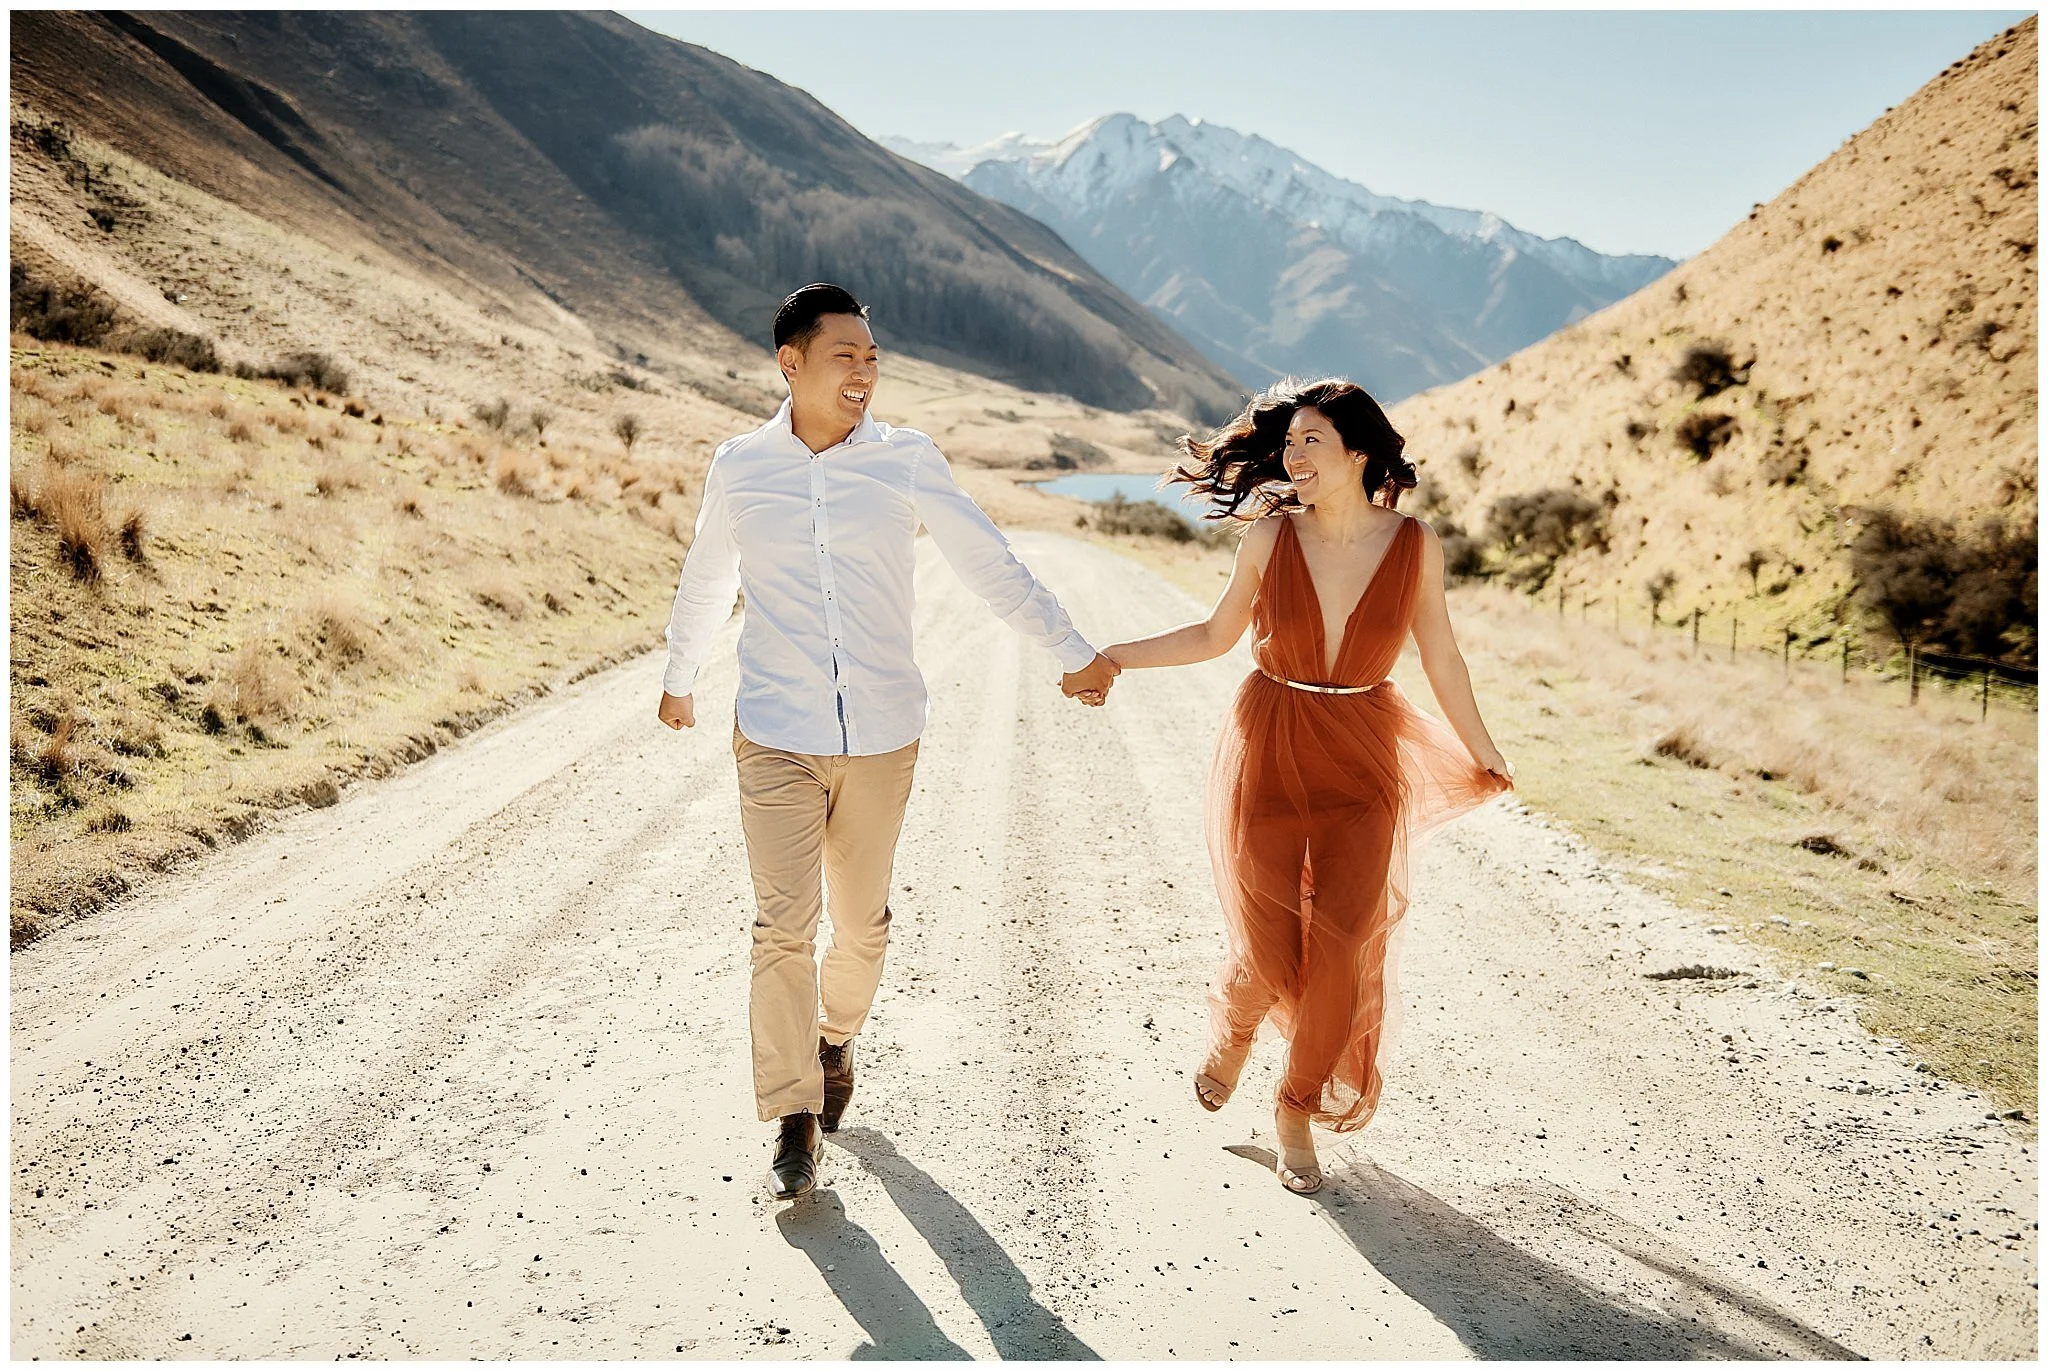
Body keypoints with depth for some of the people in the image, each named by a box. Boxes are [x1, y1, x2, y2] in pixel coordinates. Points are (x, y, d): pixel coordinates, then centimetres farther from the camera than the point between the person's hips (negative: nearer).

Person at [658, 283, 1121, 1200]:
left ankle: (836, 1038, 41)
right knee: (782, 925, -6)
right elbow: (704, 583, 18)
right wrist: (678, 677, 29)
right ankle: (795, 1121, 8)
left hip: (882, 736, 1)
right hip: (775, 737, 0)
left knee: (862, 921, 12)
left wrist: (1073, 653, 1)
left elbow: (990, 565, 3)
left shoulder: (907, 460, -1)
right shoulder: (738, 467, 2)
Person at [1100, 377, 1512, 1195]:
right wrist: (1109, 658, 2)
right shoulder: (1270, 536, -6)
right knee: (1267, 952, 2)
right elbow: (1216, 635, 6)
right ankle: (1232, 1030, 39)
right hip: (1269, 754, -1)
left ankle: (1298, 1111, 23)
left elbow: (1440, 659, 6)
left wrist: (1484, 753, 16)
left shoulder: (1414, 544, -5)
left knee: (1343, 953, -1)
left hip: (1363, 767, 1)